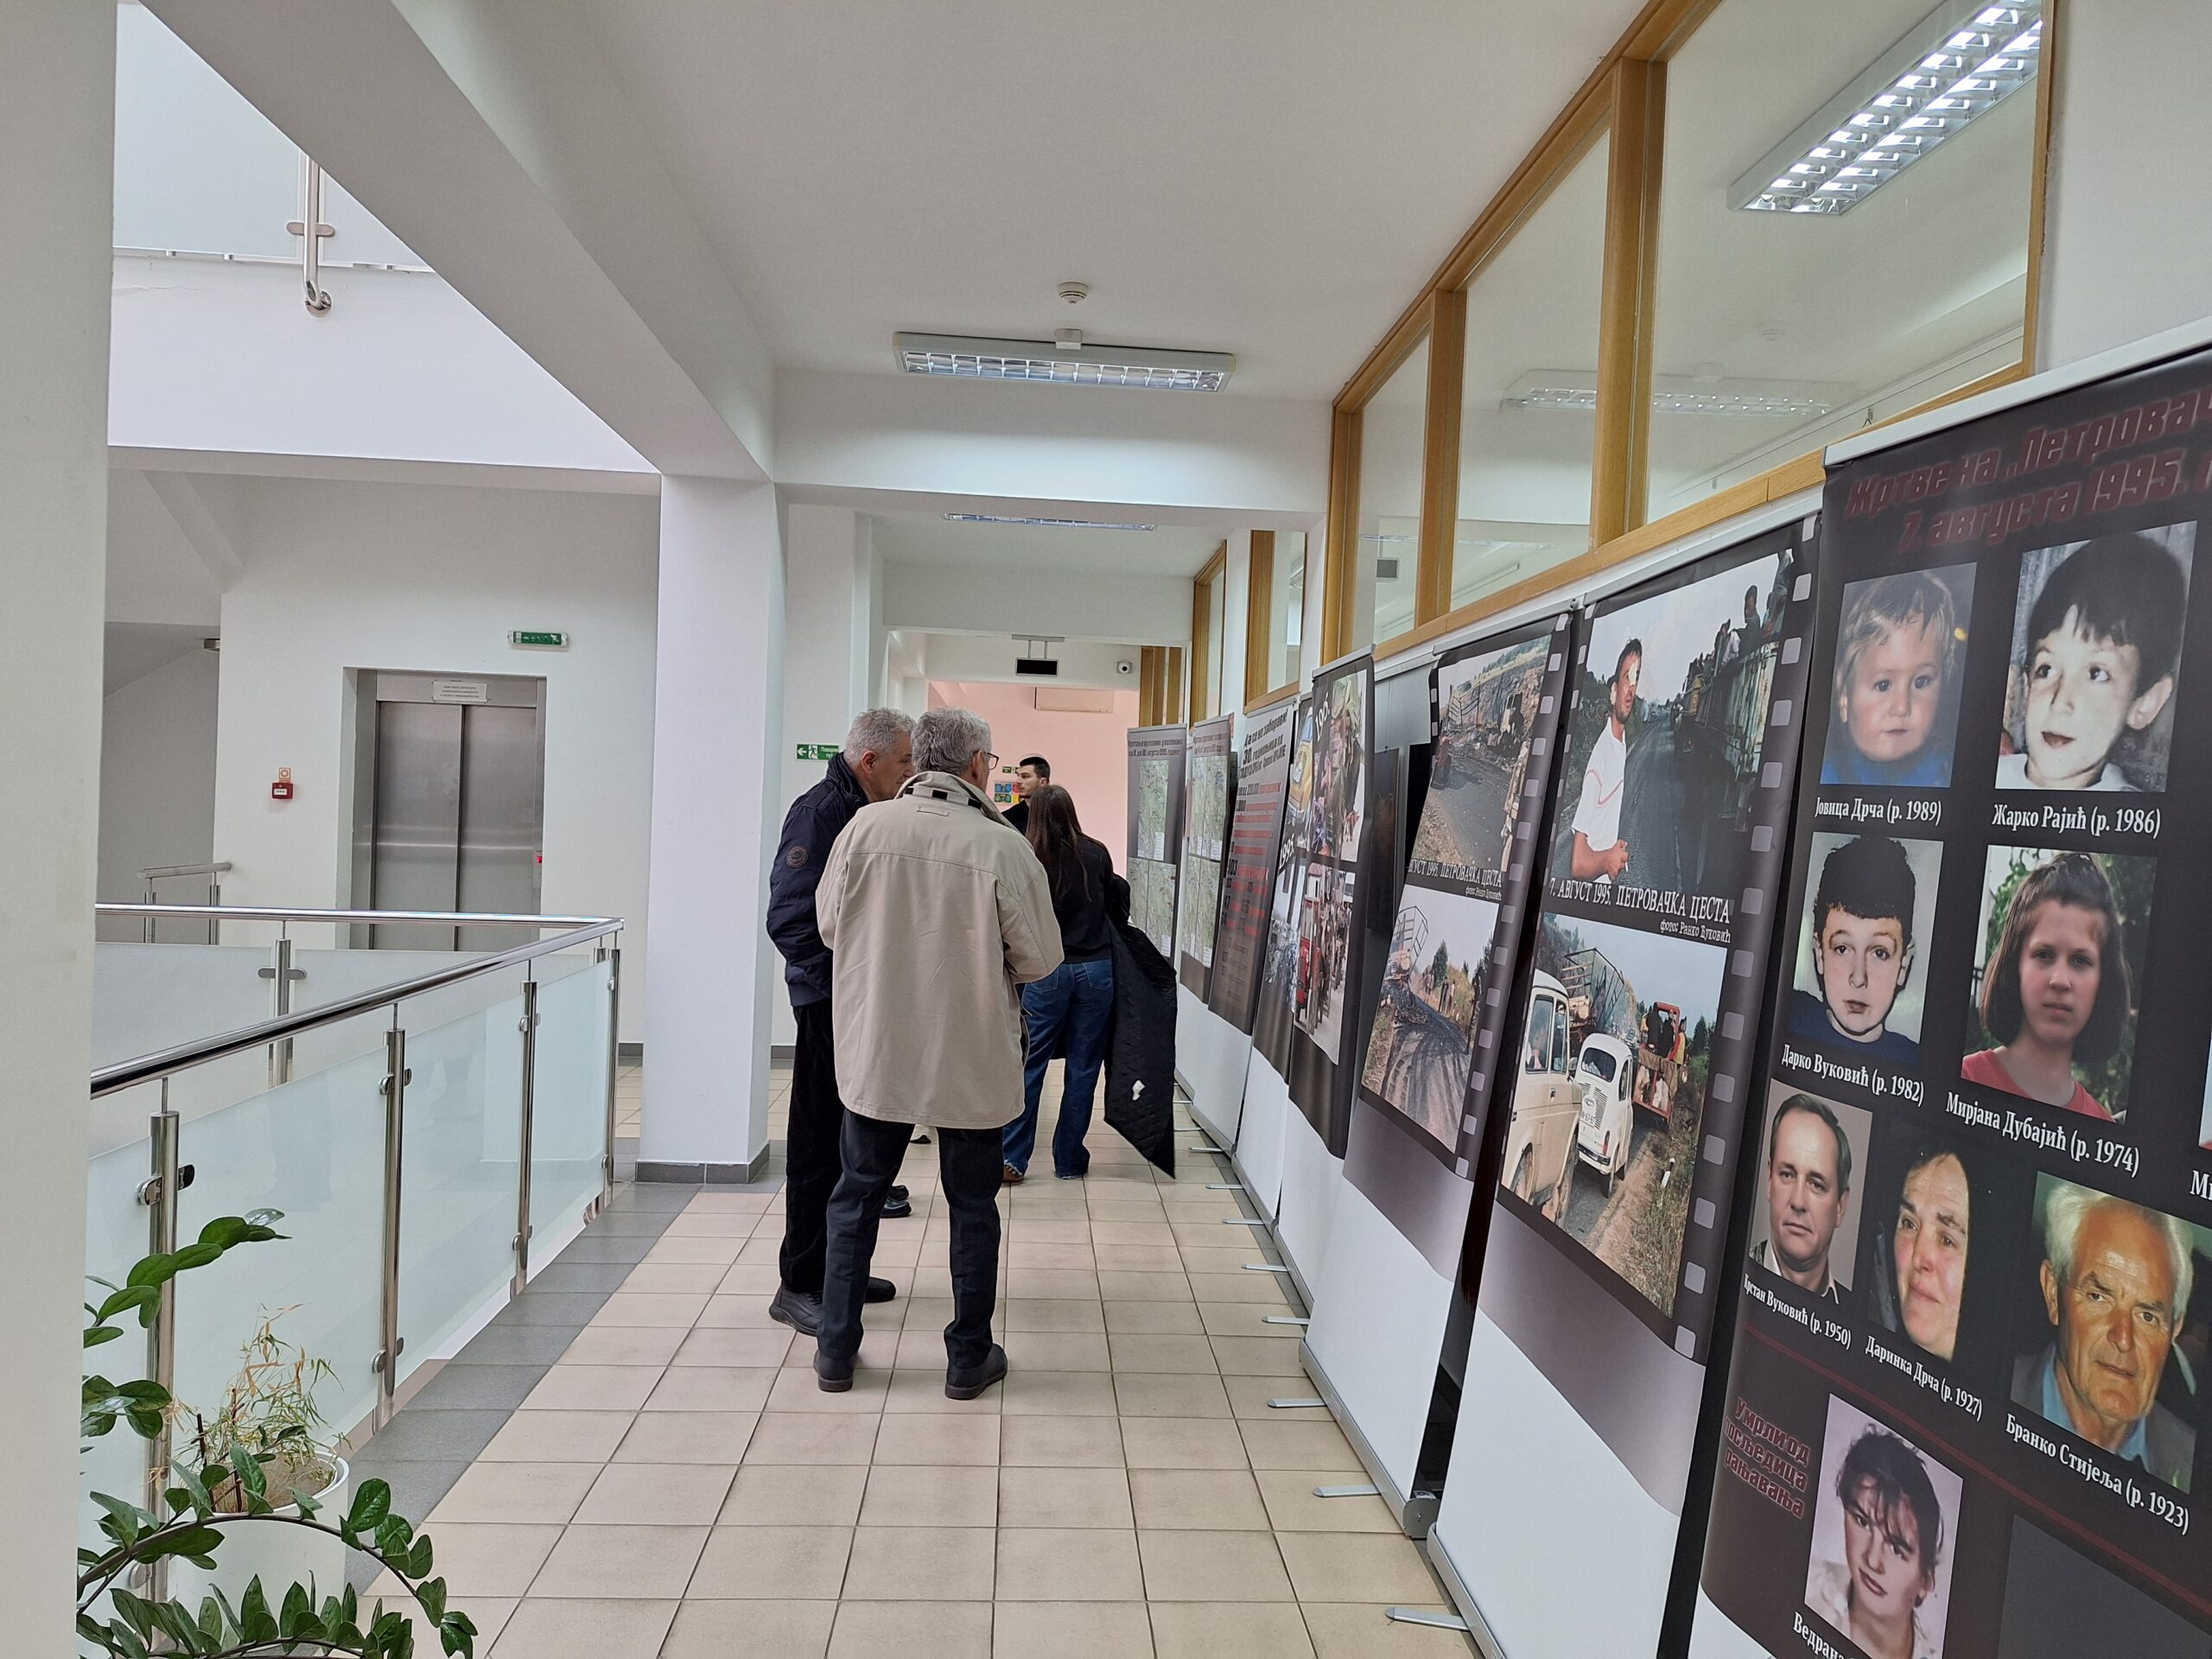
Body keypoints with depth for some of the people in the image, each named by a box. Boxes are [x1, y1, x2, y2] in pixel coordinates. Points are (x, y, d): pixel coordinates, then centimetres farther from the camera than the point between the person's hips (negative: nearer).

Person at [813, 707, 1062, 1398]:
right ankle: (969, 1358, 26)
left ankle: (835, 1349, 27)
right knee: (973, 1208, 16)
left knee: (857, 1197, 19)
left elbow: (829, 924, 3)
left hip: (876, 1052, 2)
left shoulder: (865, 828, -10)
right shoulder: (1003, 847, -17)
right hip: (971, 1062, -2)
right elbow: (1040, 960, -11)